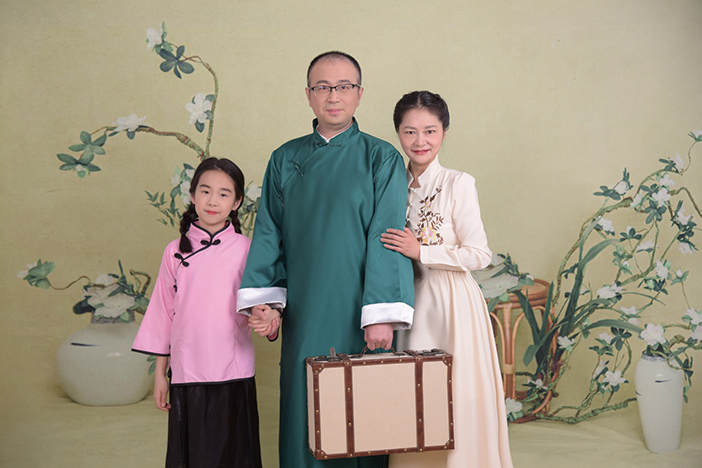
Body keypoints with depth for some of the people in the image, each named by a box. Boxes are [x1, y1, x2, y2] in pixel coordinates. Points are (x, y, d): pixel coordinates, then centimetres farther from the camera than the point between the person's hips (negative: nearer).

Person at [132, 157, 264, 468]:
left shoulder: (245, 249, -1)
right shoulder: (176, 251, 4)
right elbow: (163, 313, 9)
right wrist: (159, 372, 9)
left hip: (233, 372, -1)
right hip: (187, 371, 2)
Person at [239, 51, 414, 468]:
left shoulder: (382, 159, 0)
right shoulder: (285, 160, 10)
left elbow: (386, 239, -7)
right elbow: (269, 233, 8)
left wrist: (382, 315, -14)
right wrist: (262, 299, -3)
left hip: (358, 315, -2)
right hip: (304, 314, 3)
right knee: (304, 416, 7)